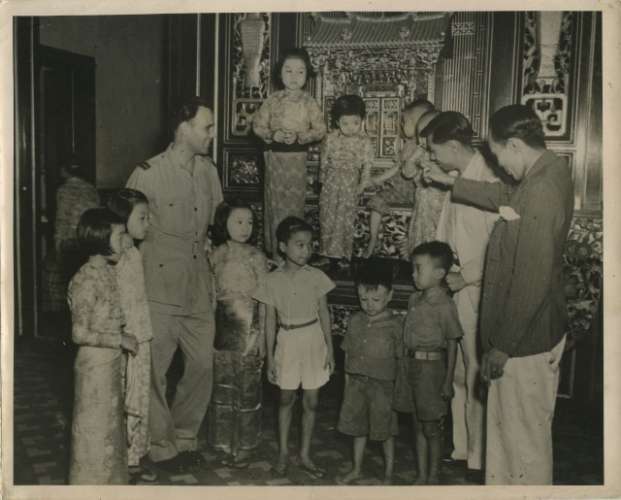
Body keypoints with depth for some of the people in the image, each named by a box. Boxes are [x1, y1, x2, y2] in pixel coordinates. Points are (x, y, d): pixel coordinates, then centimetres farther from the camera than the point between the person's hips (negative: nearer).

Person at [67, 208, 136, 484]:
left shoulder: (108, 272, 4)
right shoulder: (87, 280, -21)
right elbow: (80, 334, -22)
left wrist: (122, 337, 2)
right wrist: (119, 340, -18)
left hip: (111, 361, 8)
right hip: (94, 363, -8)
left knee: (111, 425, 20)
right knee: (95, 428, 7)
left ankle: (109, 478, 35)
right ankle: (92, 482, 23)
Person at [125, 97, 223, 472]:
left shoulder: (209, 171, 7)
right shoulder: (148, 174, -10)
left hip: (199, 288, 6)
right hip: (161, 289, -5)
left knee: (204, 364, 10)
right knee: (155, 371, 5)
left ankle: (185, 437, 29)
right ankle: (161, 446, 23)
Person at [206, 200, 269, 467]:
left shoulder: (256, 257, -4)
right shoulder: (216, 255, 3)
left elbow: (263, 299, -3)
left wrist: (262, 337, -5)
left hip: (248, 327, -3)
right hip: (223, 327, 3)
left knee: (247, 388, 2)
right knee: (222, 387, 9)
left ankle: (243, 446, 16)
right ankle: (225, 442, 24)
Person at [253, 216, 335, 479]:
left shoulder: (316, 276, -6)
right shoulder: (272, 280, -7)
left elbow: (324, 314, 1)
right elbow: (270, 320, -1)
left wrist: (330, 349, -1)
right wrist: (270, 357, -1)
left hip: (313, 341, 1)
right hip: (287, 341, 0)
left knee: (311, 401, 8)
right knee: (286, 398, 12)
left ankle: (305, 456, 23)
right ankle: (283, 452, 29)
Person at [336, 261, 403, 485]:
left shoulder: (395, 324, -12)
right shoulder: (355, 321, 1)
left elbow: (401, 357, -10)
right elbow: (348, 353, 8)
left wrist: (400, 387, -11)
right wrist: (347, 382, 9)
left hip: (383, 384, -4)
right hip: (356, 382, 5)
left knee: (385, 432, 9)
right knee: (358, 428, 17)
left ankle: (388, 474, 27)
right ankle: (356, 469, 35)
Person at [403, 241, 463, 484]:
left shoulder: (444, 304, -14)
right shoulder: (415, 299, 8)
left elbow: (452, 344, -12)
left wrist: (448, 380, -12)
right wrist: (407, 363, 11)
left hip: (431, 366, -7)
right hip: (412, 365, 7)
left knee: (431, 427, 6)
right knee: (418, 425, 15)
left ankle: (433, 477, 22)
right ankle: (422, 475, 27)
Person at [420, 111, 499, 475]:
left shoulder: (488, 183, -19)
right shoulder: (458, 179, 8)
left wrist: (464, 277, -15)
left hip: (475, 293, -8)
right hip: (453, 289, 8)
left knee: (475, 376, 6)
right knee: (457, 374, 17)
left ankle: (477, 458, 23)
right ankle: (459, 447, 33)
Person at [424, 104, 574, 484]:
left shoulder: (541, 191, -26)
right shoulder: (552, 169, 3)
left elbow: (531, 282, -27)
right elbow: (508, 199, 24)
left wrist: (502, 346, -19)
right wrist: (453, 183, 30)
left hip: (526, 341, -9)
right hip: (532, 331, 9)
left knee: (525, 437, 8)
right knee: (507, 425, 23)